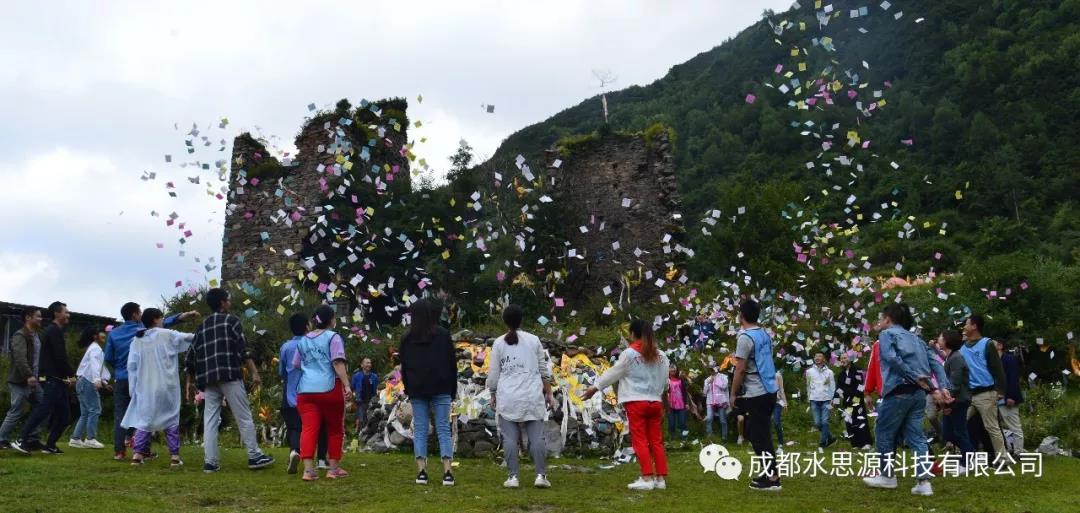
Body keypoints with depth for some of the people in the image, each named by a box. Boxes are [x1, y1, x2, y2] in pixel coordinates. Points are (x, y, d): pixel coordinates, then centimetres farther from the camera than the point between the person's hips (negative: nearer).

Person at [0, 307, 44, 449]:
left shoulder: (35, 336, 15)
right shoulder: (20, 336, -13)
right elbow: (20, 358, -25)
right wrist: (28, 376, -33)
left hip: (32, 381, 9)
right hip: (20, 382, -9)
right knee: (16, 412, -3)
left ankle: (32, 439, 11)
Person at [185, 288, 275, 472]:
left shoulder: (202, 327, 19)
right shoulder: (231, 320, 3)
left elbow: (191, 357, 17)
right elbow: (243, 349, -8)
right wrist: (254, 373, -11)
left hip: (208, 379, 6)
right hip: (229, 375, -6)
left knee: (210, 419, 5)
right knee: (244, 417, 0)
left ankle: (210, 462, 2)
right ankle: (254, 456, 3)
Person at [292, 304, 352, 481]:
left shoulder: (303, 340, 16)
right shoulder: (333, 337, -2)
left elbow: (295, 365, 23)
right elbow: (338, 363, -13)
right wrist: (347, 385, -18)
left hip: (305, 390, 4)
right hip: (329, 388, -4)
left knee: (309, 428, -3)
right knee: (335, 429, 11)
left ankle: (308, 469, -15)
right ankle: (333, 468, 15)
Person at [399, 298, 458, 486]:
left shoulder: (408, 338, 3)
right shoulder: (443, 334, -1)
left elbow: (404, 365, 8)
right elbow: (452, 363, 1)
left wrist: (408, 388, 16)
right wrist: (453, 389, 9)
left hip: (417, 390, 1)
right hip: (441, 389, -1)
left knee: (420, 429, 5)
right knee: (443, 429, -1)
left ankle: (421, 471, -1)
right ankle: (447, 472, -9)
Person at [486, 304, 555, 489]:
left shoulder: (499, 343, 2)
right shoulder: (533, 340, 5)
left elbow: (493, 373, 4)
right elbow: (544, 370, 8)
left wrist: (493, 394, 17)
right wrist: (549, 393, 15)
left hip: (508, 398, -1)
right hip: (533, 397, 1)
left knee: (510, 438, 3)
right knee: (537, 437, 3)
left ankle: (513, 476, 2)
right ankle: (541, 475, 0)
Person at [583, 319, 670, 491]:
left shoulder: (630, 353, -7)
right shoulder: (660, 355, 9)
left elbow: (613, 373, -3)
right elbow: (664, 381, 15)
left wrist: (595, 387, 6)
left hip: (636, 402, -5)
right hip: (655, 402, 5)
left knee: (640, 441, -2)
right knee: (656, 441, 8)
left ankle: (647, 478, -8)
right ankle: (661, 478, 7)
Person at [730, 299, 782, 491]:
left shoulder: (745, 337, -15)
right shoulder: (765, 335, 12)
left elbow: (740, 369, -16)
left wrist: (733, 394, -6)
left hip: (756, 394, -9)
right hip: (769, 390, 9)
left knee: (759, 436, -3)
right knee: (754, 433, 18)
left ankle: (772, 479, -3)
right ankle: (767, 471, 22)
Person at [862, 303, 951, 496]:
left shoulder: (887, 333, 4)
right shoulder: (915, 338, 23)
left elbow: (892, 359, -16)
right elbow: (935, 363, 12)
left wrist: (916, 378, -17)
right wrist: (943, 387, 1)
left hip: (899, 391, -7)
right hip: (919, 393, 7)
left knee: (884, 432, 9)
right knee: (916, 435, 7)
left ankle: (887, 476, 17)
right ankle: (924, 482, -1)